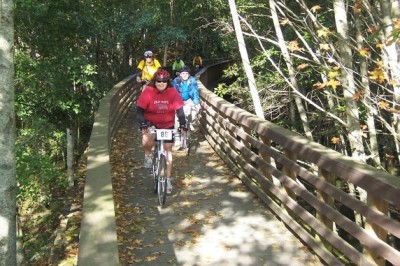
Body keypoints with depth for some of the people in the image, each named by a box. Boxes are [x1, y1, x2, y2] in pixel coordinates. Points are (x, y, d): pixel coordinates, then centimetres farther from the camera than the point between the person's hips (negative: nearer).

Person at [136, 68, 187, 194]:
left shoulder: (173, 92, -13)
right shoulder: (148, 92, -16)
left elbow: (179, 110, -12)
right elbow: (140, 110, -17)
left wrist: (182, 125, -22)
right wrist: (143, 125, -30)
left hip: (168, 125, 1)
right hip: (151, 123, -1)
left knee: (168, 150, 3)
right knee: (147, 140, -32)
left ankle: (168, 179, 15)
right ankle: (148, 155, 3)